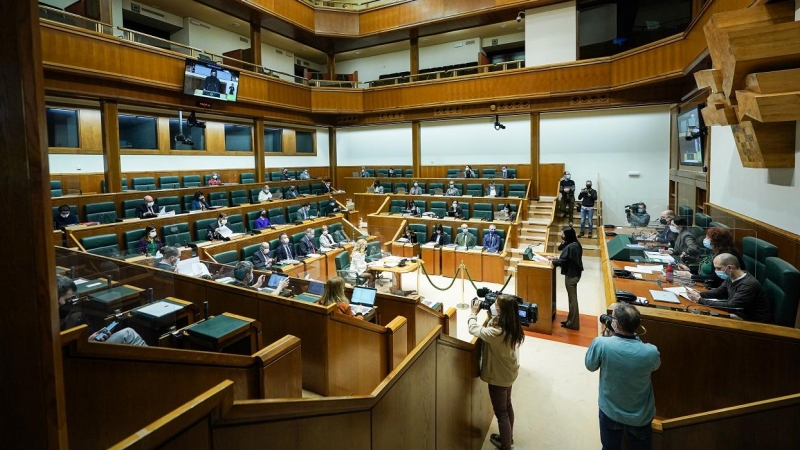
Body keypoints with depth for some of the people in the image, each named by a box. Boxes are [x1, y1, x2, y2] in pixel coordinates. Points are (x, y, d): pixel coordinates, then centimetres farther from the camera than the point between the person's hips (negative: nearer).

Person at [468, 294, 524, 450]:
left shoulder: (497, 333, -35)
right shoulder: (512, 326, -10)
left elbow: (473, 329, -23)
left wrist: (474, 312, -8)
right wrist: (489, 314, -4)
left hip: (498, 377, -9)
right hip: (509, 373, 9)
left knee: (501, 413, 11)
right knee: (507, 405, 27)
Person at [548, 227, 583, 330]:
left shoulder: (570, 247, -25)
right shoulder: (575, 244, 7)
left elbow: (563, 261, -21)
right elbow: (567, 258, 14)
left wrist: (552, 261, -7)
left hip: (571, 275, -10)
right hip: (574, 273, 10)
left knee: (572, 299, 1)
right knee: (572, 298, 17)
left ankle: (573, 324, 12)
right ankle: (571, 320, 28)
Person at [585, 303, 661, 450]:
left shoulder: (601, 344, -29)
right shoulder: (651, 352, -26)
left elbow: (590, 366, -8)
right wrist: (636, 339, 0)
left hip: (610, 411, 0)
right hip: (640, 416, 0)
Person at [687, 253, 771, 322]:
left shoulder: (748, 284, -27)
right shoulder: (731, 278, -2)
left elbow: (730, 306, -29)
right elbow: (719, 291, 14)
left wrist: (700, 300, -26)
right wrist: (699, 294, -5)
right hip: (739, 314, 7)